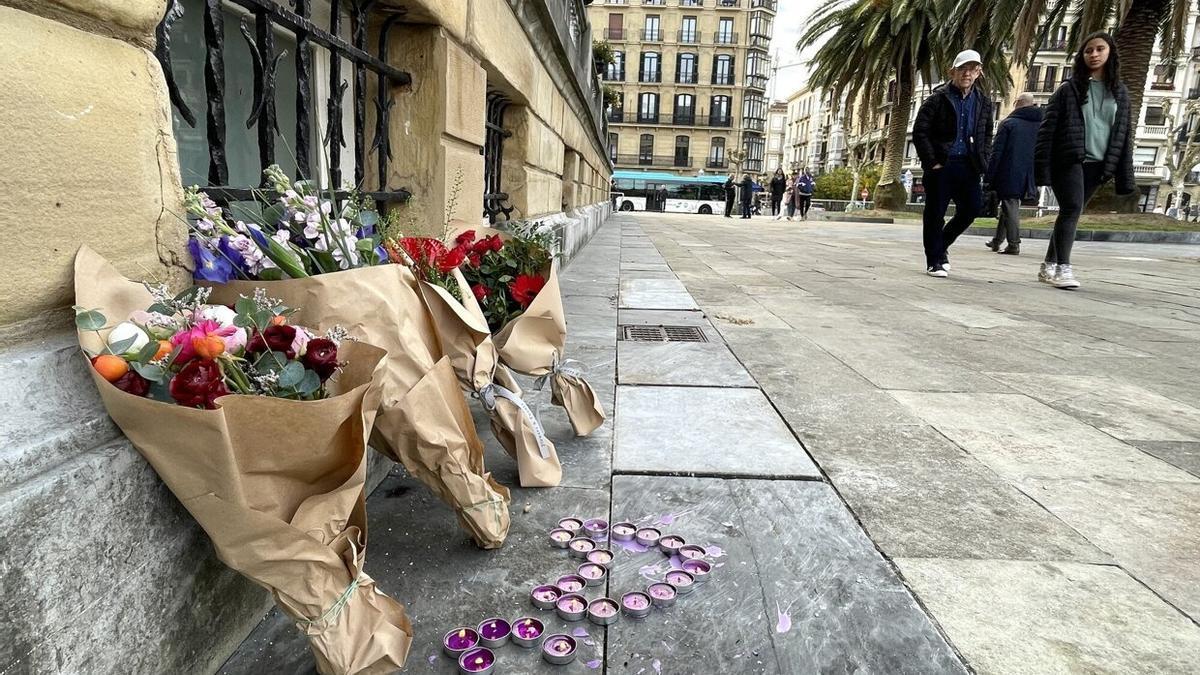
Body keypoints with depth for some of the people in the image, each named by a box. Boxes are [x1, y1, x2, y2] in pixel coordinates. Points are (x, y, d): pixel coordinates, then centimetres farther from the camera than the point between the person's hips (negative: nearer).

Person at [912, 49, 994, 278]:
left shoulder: (983, 102, 13)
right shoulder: (937, 98, -1)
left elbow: (987, 135, 19)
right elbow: (920, 132, -6)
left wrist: (983, 162, 4)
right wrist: (932, 162, -11)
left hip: (969, 166, 5)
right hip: (941, 165, -4)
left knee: (970, 211, 1)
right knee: (935, 214, -1)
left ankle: (941, 245, 25)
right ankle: (935, 261, 10)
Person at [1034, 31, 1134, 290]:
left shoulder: (1120, 93, 14)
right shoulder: (1069, 89, 3)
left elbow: (1124, 133, 12)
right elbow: (1047, 128, -3)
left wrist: (1124, 176, 5)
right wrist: (1042, 166, -12)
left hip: (1098, 164, 4)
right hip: (1069, 160, -4)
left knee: (1070, 212, 8)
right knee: (1072, 209, -18)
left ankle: (1049, 266, 16)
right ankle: (1062, 268, -19)